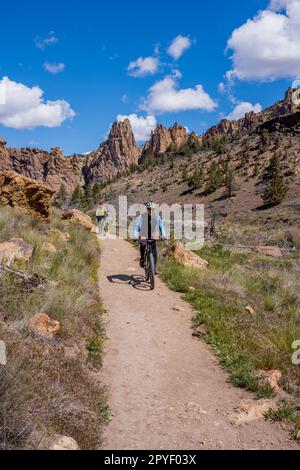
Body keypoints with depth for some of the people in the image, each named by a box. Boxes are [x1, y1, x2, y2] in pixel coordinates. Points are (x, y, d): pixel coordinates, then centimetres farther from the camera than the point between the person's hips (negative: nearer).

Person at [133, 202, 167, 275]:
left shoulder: (157, 217, -4)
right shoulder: (141, 217, -9)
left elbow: (161, 226, 2)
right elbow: (137, 226, -11)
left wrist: (163, 235, -10)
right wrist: (135, 236, -24)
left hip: (153, 237, 2)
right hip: (144, 236, -2)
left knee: (154, 253, -5)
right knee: (143, 245, -31)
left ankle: (155, 267, 12)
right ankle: (142, 259, -7)